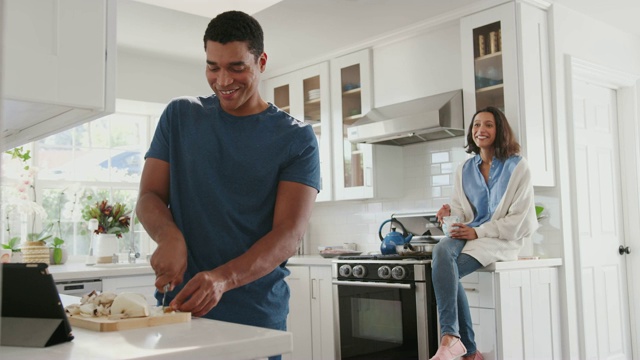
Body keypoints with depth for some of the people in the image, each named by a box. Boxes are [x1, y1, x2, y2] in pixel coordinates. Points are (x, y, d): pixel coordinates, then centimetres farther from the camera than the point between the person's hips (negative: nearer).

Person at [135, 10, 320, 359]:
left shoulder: (296, 138, -3)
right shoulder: (179, 116, 5)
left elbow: (289, 233, -12)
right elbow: (149, 197, 4)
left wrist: (225, 278, -29)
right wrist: (169, 236, -19)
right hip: (177, 304, 2)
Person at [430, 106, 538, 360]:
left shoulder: (517, 166, 1)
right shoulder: (465, 170, 14)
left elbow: (521, 218, -5)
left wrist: (478, 232, -15)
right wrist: (451, 212, -10)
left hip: (503, 238, -4)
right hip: (470, 234, 4)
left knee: (444, 271, -31)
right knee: (441, 251, -33)